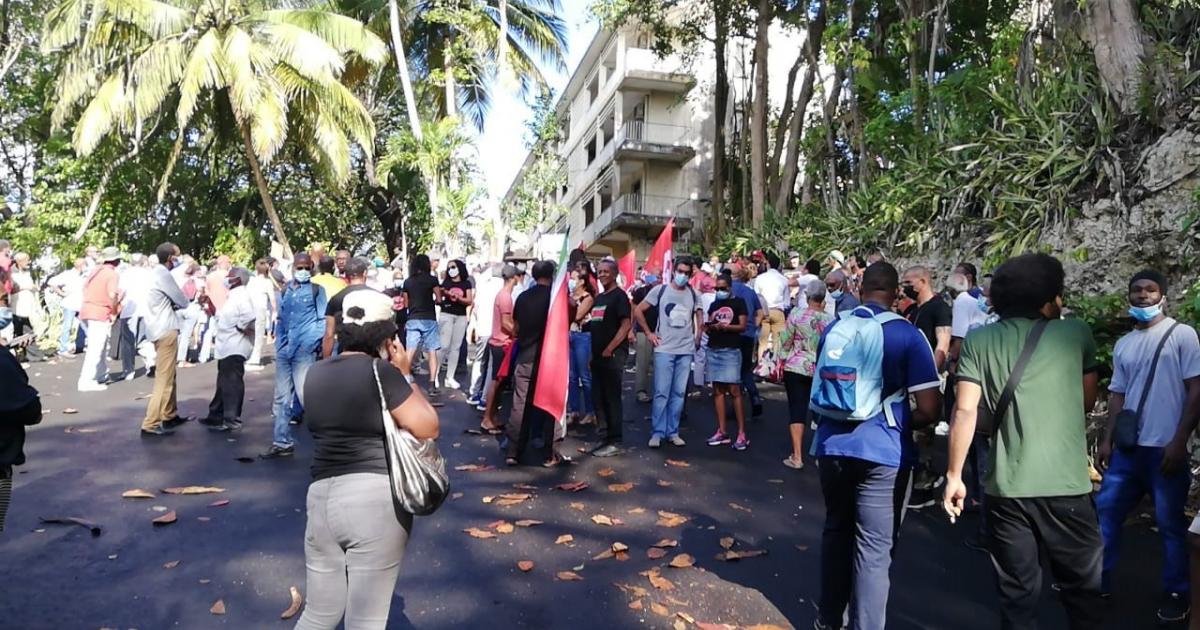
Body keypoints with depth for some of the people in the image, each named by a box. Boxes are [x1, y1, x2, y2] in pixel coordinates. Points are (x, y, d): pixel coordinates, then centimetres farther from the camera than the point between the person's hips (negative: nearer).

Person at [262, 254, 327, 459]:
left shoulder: (316, 289, 0)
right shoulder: (285, 290, 14)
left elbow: (323, 319, -4)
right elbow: (281, 318, 19)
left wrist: (314, 344, -13)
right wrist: (278, 343, 10)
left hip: (304, 350, -6)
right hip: (284, 350, 6)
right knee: (282, 397, 10)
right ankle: (282, 442, 19)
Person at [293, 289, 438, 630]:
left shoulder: (316, 374, 9)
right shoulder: (380, 371, -11)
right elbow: (428, 427, -11)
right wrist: (405, 375, 0)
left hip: (322, 497, 6)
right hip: (375, 498, -6)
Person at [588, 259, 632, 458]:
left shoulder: (619, 296, -7)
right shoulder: (599, 297, 17)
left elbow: (626, 325, -15)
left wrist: (609, 350, -17)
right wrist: (594, 352, 14)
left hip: (613, 355, -8)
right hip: (598, 355, 8)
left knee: (612, 399, -4)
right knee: (598, 399, 11)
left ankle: (615, 442, 2)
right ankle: (604, 438, 20)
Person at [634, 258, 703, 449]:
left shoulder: (693, 294, 7)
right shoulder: (660, 290, -2)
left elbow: (699, 315, 21)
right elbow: (638, 311, 2)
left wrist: (698, 336, 10)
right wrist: (649, 333, -2)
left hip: (686, 350, 3)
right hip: (664, 349, -3)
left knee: (679, 393, 6)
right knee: (661, 392, -3)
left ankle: (673, 432, 15)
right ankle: (657, 432, 6)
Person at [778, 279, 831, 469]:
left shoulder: (796, 314, -9)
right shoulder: (828, 319, -5)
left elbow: (785, 342, -4)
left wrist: (782, 361, 8)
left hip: (795, 368, -2)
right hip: (820, 370, 2)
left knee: (797, 411, 3)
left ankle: (797, 457, 2)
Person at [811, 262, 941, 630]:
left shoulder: (833, 329, 7)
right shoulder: (907, 336, -7)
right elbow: (929, 410, -9)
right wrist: (901, 423, 9)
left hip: (831, 446, 5)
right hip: (881, 452, -5)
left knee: (835, 532, 20)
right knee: (874, 548, 4)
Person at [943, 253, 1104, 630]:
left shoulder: (978, 341, 0)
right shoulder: (1077, 334, 2)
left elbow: (965, 411, -7)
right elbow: (1088, 402, 12)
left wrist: (953, 476, -2)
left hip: (1007, 487, 0)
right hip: (1067, 485, 0)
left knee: (1018, 594, 12)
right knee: (1082, 589, 17)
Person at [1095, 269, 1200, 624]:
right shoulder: (1123, 344, 11)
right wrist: (1107, 440, 7)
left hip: (1165, 449, -5)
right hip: (1128, 447, 5)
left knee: (1169, 523, 5)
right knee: (1105, 510, 9)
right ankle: (1096, 579, 21)